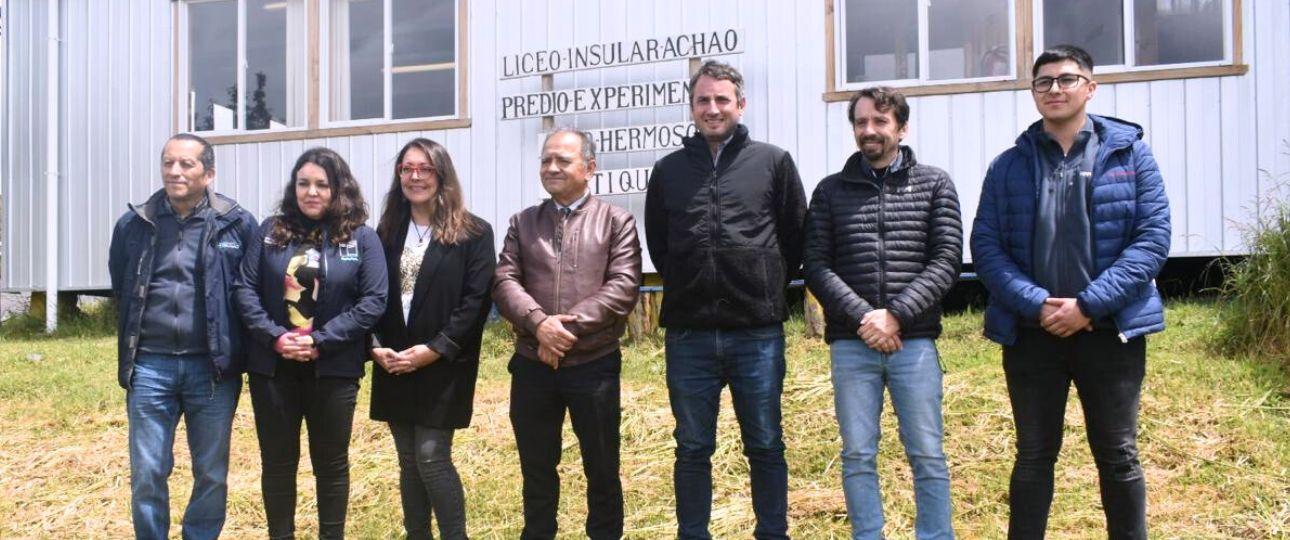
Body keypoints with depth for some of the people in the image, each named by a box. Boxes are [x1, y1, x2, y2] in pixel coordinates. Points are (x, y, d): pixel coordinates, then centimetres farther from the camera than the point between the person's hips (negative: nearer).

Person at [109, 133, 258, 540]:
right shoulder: (134, 225, 5)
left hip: (212, 367, -1)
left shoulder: (238, 224, -3)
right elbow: (120, 289, 18)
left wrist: (238, 350, 2)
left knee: (212, 475, 9)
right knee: (147, 475, 6)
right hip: (149, 365, 2)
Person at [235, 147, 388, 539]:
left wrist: (321, 341, -16)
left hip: (333, 369, -2)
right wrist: (274, 336, -15)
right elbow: (245, 288, 0)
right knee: (277, 461, 12)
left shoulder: (362, 237, -1)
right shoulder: (271, 231, 4)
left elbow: (374, 301, -9)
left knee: (332, 462, 11)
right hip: (273, 366, 2)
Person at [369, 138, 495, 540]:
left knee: (432, 456, -9)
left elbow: (477, 301, -10)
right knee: (409, 461, 10)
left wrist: (434, 349, -15)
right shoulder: (386, 232, 11)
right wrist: (376, 347, -6)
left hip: (443, 366, -5)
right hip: (394, 366, 5)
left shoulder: (474, 233, -3)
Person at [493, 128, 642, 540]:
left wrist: (571, 325, -18)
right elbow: (504, 282, 0)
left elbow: (624, 286, -10)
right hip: (532, 365, 3)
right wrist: (539, 322, -18)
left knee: (602, 468, 8)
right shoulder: (522, 223, 10)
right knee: (536, 468, 14)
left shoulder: (617, 221, 1)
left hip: (595, 364, -2)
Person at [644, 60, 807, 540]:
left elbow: (795, 238, 8)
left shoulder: (773, 162, 3)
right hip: (689, 333, 2)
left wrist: (767, 288, 6)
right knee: (692, 448, 10)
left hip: (758, 332, -1)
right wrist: (689, 289, 11)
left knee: (766, 447, 8)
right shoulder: (668, 171, 8)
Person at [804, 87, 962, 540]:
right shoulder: (831, 191, 9)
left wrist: (895, 315, -13)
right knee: (857, 456, 5)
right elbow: (816, 265, 1)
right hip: (851, 345, 1)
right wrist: (862, 317, -12)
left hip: (915, 341, -1)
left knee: (927, 455, 4)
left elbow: (946, 261, -2)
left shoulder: (934, 185, 7)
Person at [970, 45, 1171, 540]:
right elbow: (985, 246, -1)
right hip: (1031, 333, 1)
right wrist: (1035, 303, -15)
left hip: (1110, 331, -1)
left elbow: (1152, 238, -6)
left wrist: (1088, 304, -14)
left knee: (1118, 456, 9)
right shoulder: (1009, 165, 4)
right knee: (1033, 456, 12)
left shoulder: (1130, 154, 1)